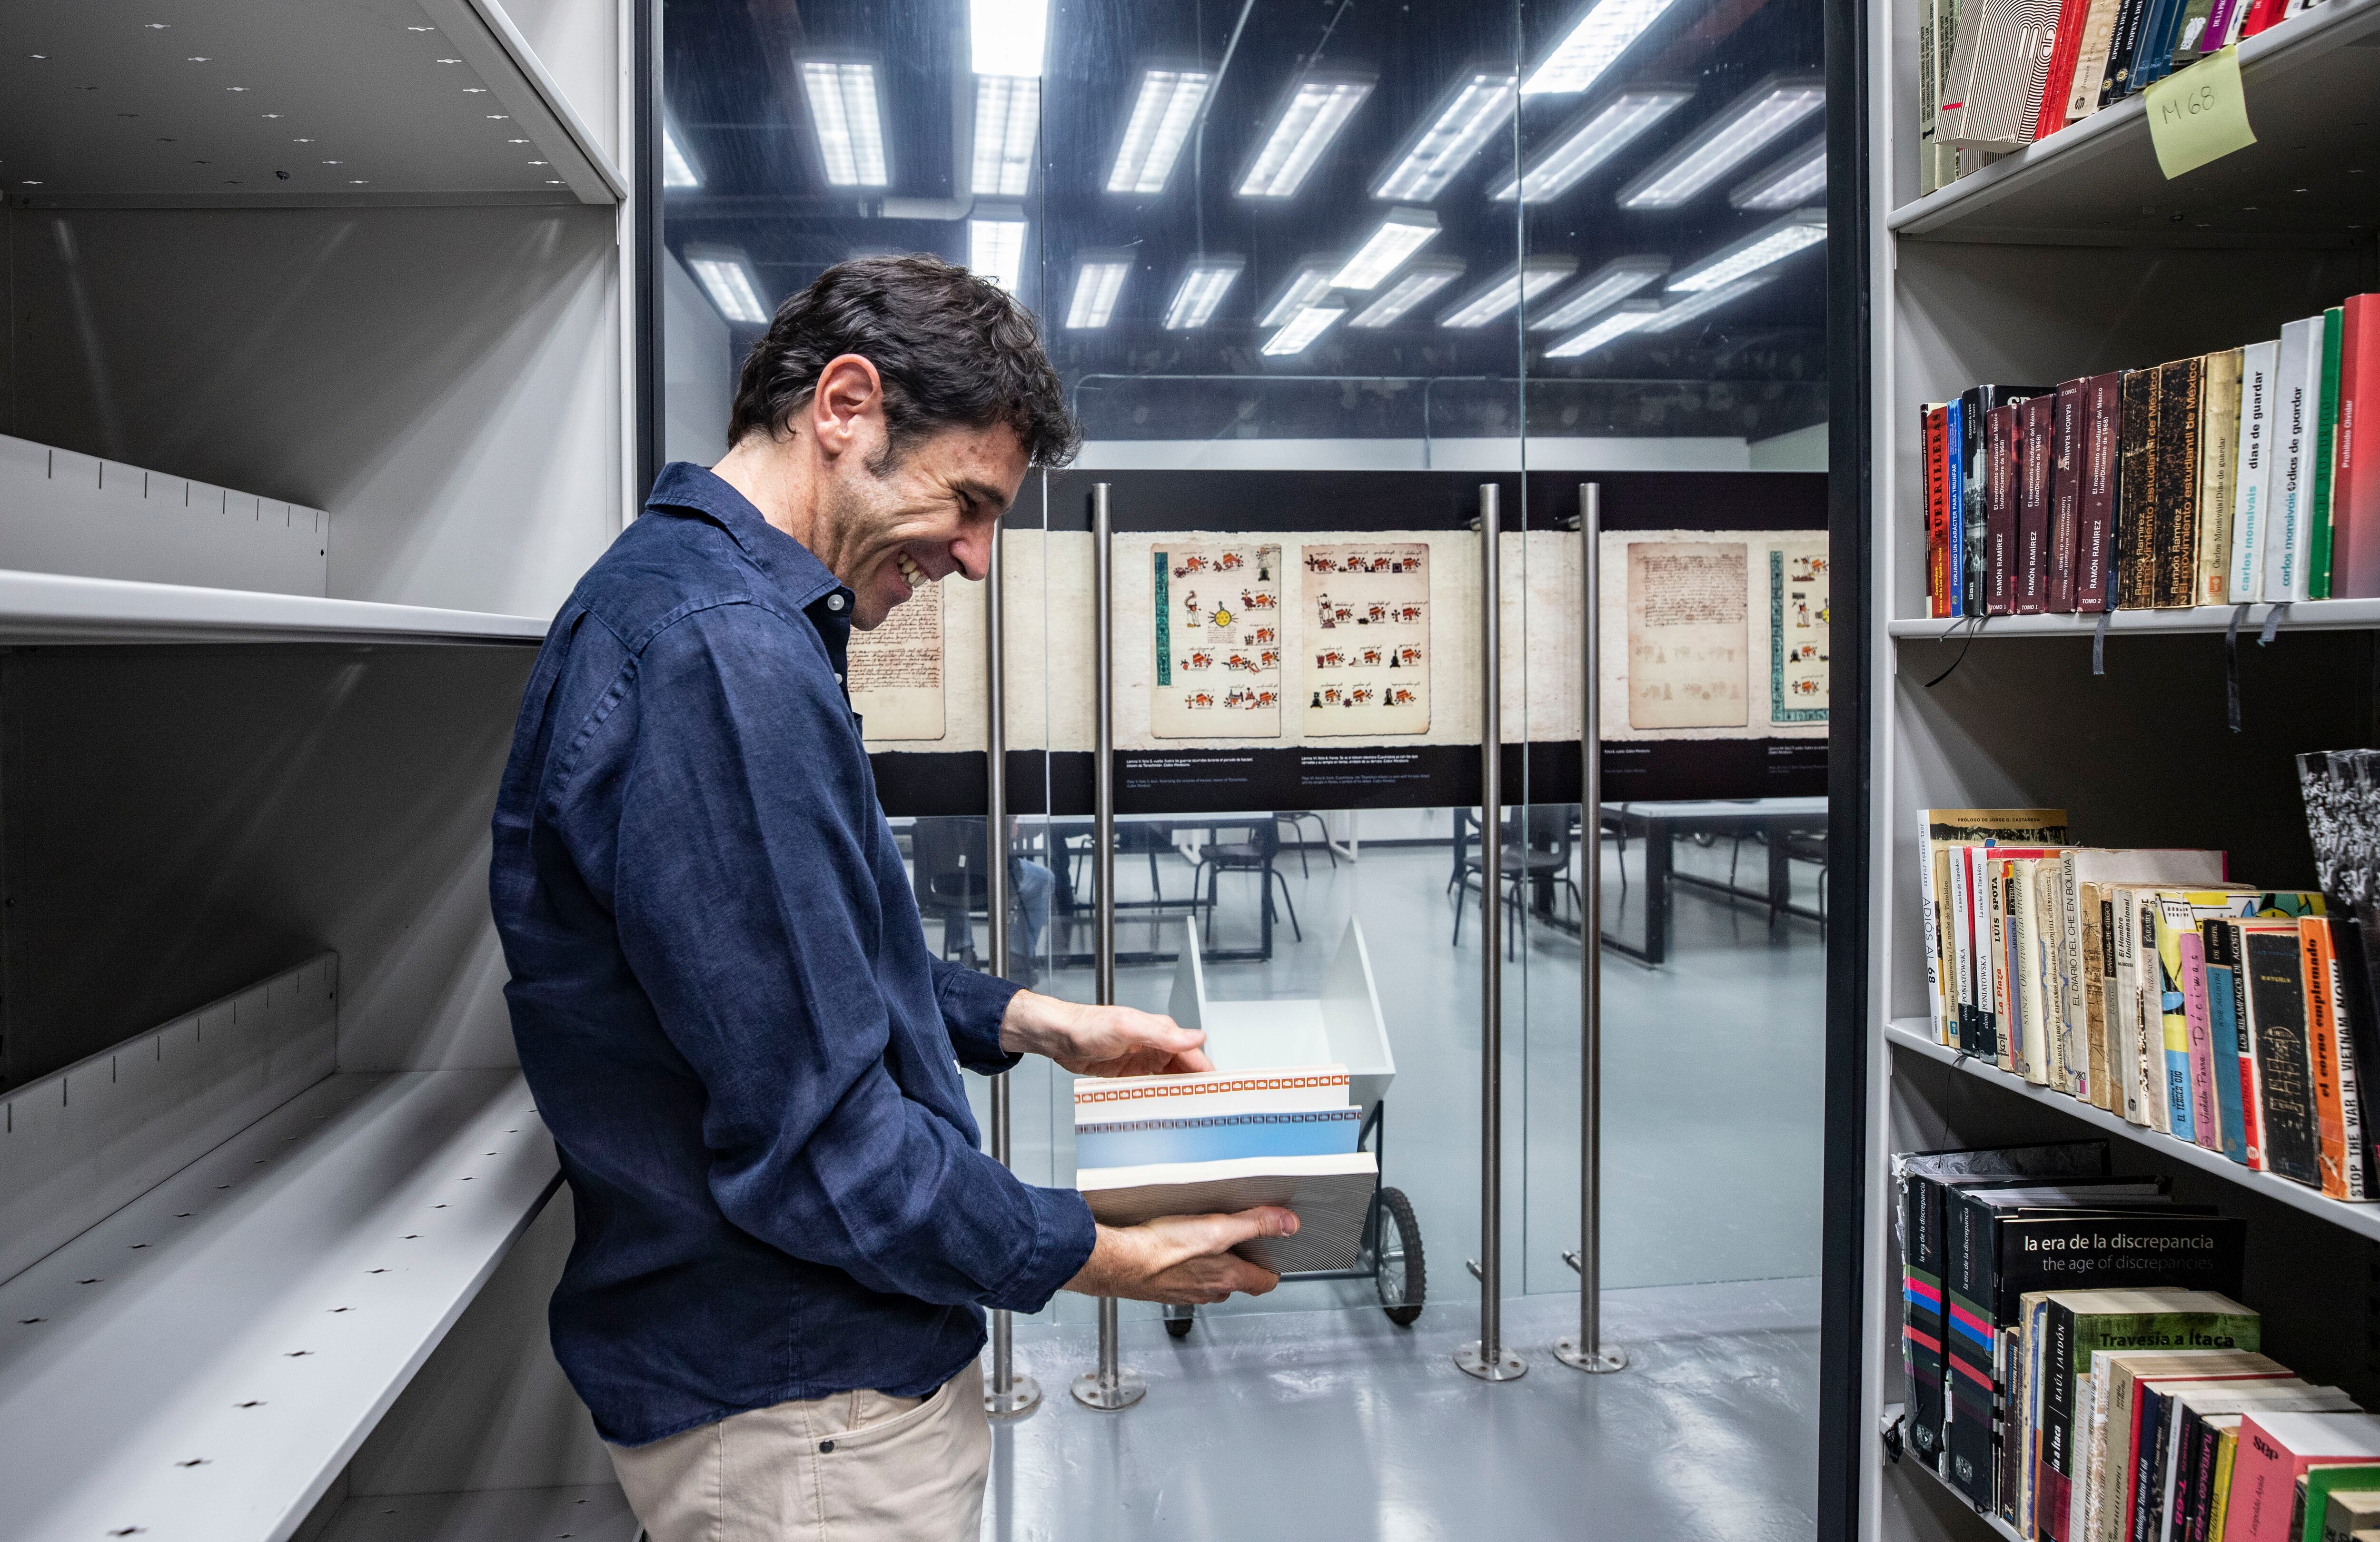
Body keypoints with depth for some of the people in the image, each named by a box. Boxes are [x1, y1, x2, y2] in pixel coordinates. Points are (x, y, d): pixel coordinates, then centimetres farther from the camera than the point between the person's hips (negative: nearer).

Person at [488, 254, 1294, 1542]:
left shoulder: (680, 602, 9)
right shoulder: (722, 657, -27)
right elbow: (811, 1137, -28)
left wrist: (1032, 1024, 12)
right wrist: (1105, 1260, -16)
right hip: (797, 1416, -10)